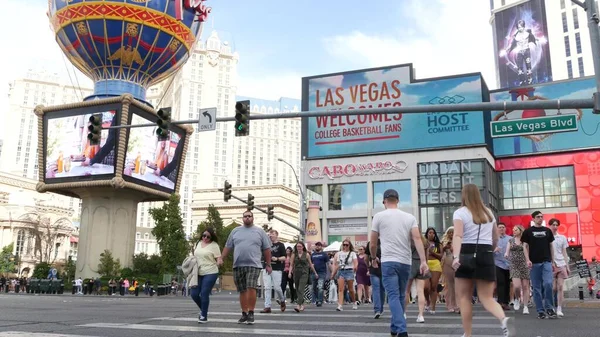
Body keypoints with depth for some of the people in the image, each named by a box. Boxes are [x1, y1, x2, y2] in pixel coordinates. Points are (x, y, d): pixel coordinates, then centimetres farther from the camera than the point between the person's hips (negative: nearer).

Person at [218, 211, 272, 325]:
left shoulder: (260, 231, 8)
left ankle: (251, 313, -4)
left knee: (251, 288, -16)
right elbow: (228, 246, 17)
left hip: (253, 265, -3)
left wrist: (268, 264, 6)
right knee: (242, 291, 7)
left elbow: (267, 249, 9)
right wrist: (221, 258, 7)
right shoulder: (235, 231, 14)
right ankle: (244, 314, 17)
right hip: (238, 265, 3)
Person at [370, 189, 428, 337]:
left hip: (389, 261, -4)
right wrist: (423, 261, -10)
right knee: (400, 296, 17)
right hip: (406, 262, 4)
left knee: (393, 296, -6)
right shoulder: (409, 217, 8)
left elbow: (373, 243, 6)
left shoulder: (379, 216, 1)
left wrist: (373, 257, 25)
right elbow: (417, 239, -5)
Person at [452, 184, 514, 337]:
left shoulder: (460, 212, -2)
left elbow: (458, 235, -18)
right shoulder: (489, 212, 14)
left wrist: (456, 257, -27)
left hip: (466, 255, -4)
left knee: (464, 297, 7)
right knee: (487, 297, 5)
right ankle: (504, 319, -24)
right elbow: (496, 239, 21)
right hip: (486, 256, 4)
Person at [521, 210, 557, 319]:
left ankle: (549, 308, 1)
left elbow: (551, 246, 15)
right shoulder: (528, 231, 4)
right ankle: (540, 311, 9)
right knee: (537, 288, 2)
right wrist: (527, 260, -9)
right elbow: (526, 246, 3)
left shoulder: (547, 231, 11)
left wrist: (553, 261, 11)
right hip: (534, 263, -1)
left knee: (548, 284, -14)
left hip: (546, 261, 1)